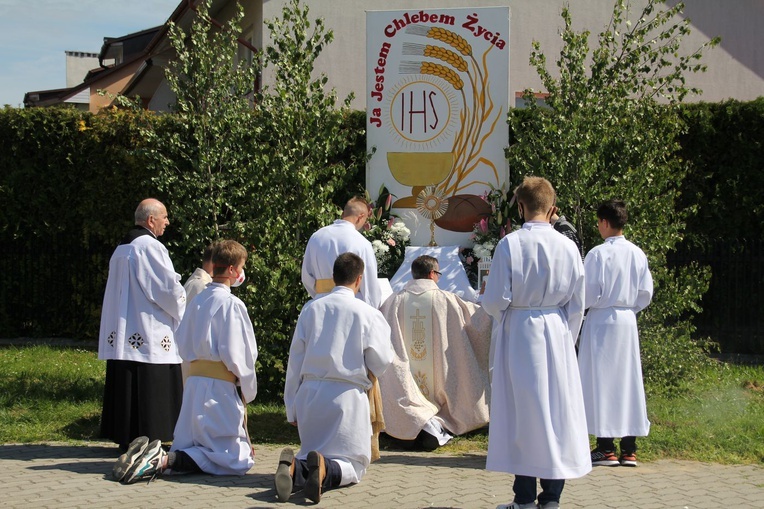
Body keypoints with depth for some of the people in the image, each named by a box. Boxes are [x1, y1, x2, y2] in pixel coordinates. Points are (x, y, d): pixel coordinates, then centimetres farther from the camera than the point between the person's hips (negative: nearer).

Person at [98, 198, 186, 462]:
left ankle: (125, 436, 13)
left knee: (127, 387, 10)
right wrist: (185, 311, 3)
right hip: (148, 332, -9)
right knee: (149, 388, -4)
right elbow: (169, 288, -13)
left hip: (121, 330, 9)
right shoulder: (150, 247, -13)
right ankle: (143, 438, -4)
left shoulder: (121, 249, 15)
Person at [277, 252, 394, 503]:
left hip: (310, 393, 3)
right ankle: (326, 470, -29)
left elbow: (295, 359, 6)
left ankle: (294, 467, -19)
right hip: (347, 396, -3)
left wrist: (292, 409, 13)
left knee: (311, 452, 18)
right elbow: (380, 364, -3)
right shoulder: (367, 313, -6)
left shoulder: (311, 308, 4)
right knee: (354, 464, 7)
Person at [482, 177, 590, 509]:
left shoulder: (510, 244, -11)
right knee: (557, 408, 8)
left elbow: (495, 300, -9)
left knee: (522, 410, 3)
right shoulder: (567, 247, -2)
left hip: (519, 332, -2)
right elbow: (577, 305, 5)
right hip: (557, 332, 2)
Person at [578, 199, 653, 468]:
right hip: (628, 321, 5)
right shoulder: (637, 254, 4)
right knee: (628, 380, 9)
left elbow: (590, 292, -13)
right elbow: (646, 293, 7)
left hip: (602, 320, -5)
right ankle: (629, 448, 11)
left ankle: (606, 448, 1)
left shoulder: (598, 254, -13)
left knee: (601, 380, 1)